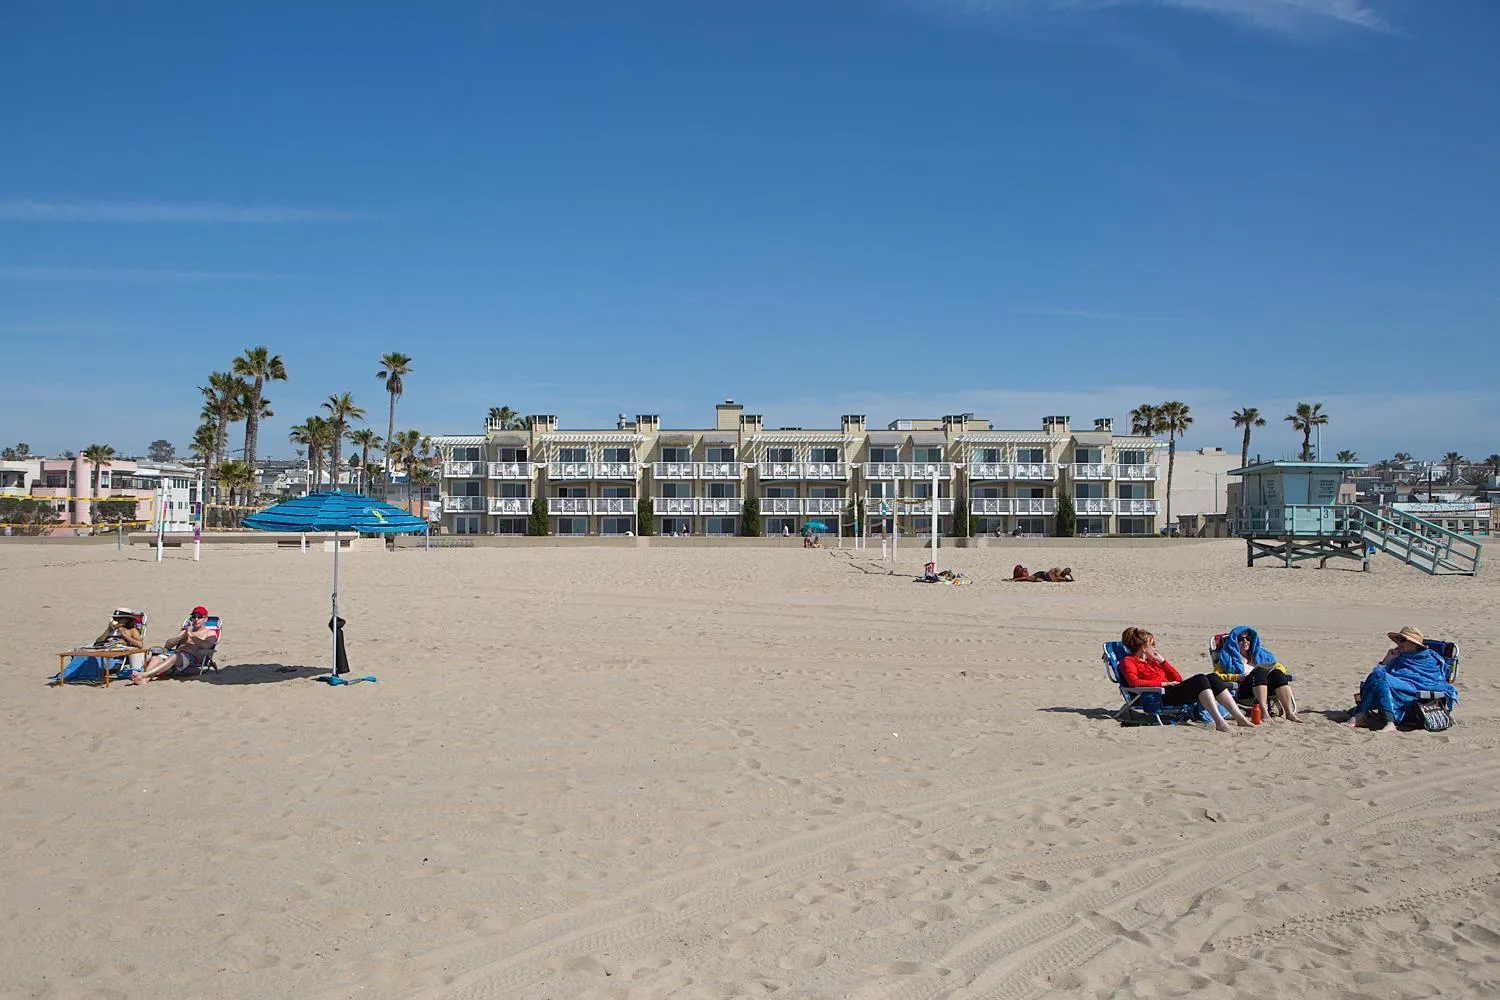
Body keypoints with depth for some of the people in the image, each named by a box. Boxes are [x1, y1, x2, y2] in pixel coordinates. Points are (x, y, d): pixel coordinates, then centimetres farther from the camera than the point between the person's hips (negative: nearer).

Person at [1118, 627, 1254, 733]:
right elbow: (1134, 683, -15)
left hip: (1174, 693, 8)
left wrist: (1162, 661, 14)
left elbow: (1178, 679, 25)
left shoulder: (1152, 660, 30)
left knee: (1212, 678, -12)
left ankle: (1239, 717, -19)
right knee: (1200, 679, -26)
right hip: (1160, 698, -8)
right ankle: (1219, 722, -38)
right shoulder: (1128, 662, 7)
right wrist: (1164, 683, -11)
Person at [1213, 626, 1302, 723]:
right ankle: (1264, 713, -47)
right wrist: (1237, 677, -13)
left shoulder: (1259, 654, 30)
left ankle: (1289, 712, -39)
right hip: (1241, 691, -4)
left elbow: (1279, 666, 26)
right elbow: (1215, 676, 2)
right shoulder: (1228, 657, 17)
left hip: (1265, 687, 4)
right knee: (1260, 671, -32)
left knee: (1277, 673, -26)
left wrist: (1274, 673, 2)